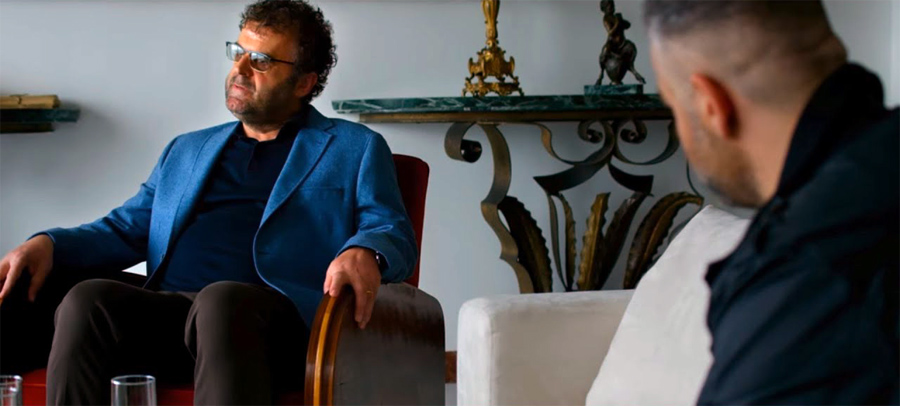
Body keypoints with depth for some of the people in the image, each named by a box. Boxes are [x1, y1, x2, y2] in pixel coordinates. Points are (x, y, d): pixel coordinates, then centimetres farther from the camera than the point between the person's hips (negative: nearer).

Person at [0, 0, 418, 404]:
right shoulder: (186, 151, 34)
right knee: (88, 299, -29)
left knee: (223, 301, -39)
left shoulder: (355, 150, 20)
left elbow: (394, 234, 8)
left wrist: (364, 253, -17)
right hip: (165, 312, 4)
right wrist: (48, 244, 7)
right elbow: (125, 229, 28)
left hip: (276, 318, -4)